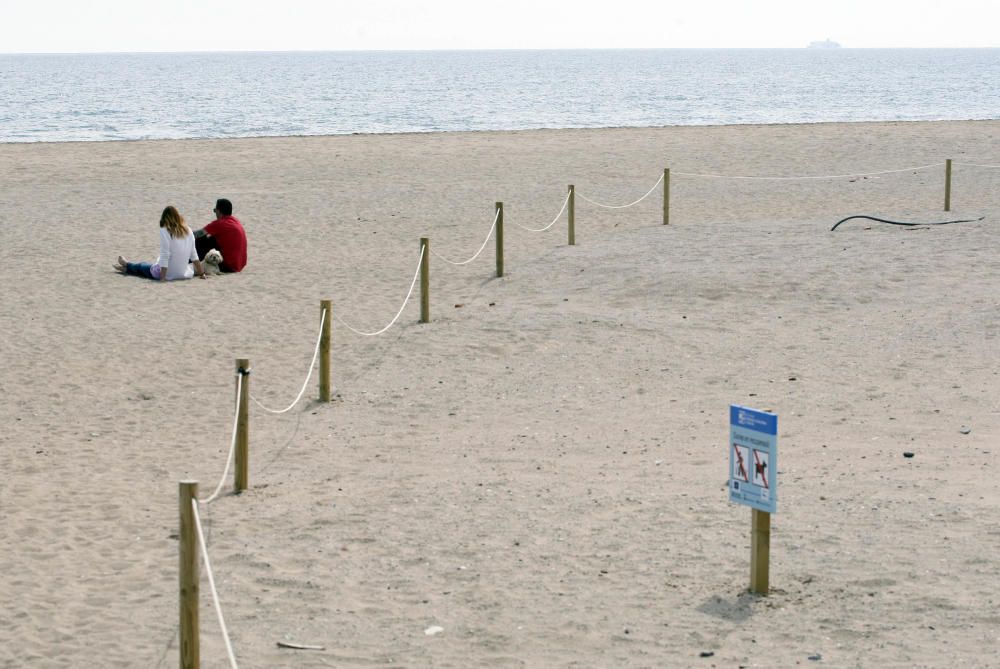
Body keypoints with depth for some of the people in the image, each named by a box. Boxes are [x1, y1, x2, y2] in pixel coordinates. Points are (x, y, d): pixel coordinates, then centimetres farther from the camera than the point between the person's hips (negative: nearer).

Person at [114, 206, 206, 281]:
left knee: (142, 266, 29)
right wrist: (201, 273, 11)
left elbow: (165, 256, -21)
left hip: (169, 274, -5)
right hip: (184, 274, 5)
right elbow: (194, 255, 3)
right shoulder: (188, 231, -1)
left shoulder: (165, 231, -17)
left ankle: (126, 266, 59)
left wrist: (162, 278, -20)